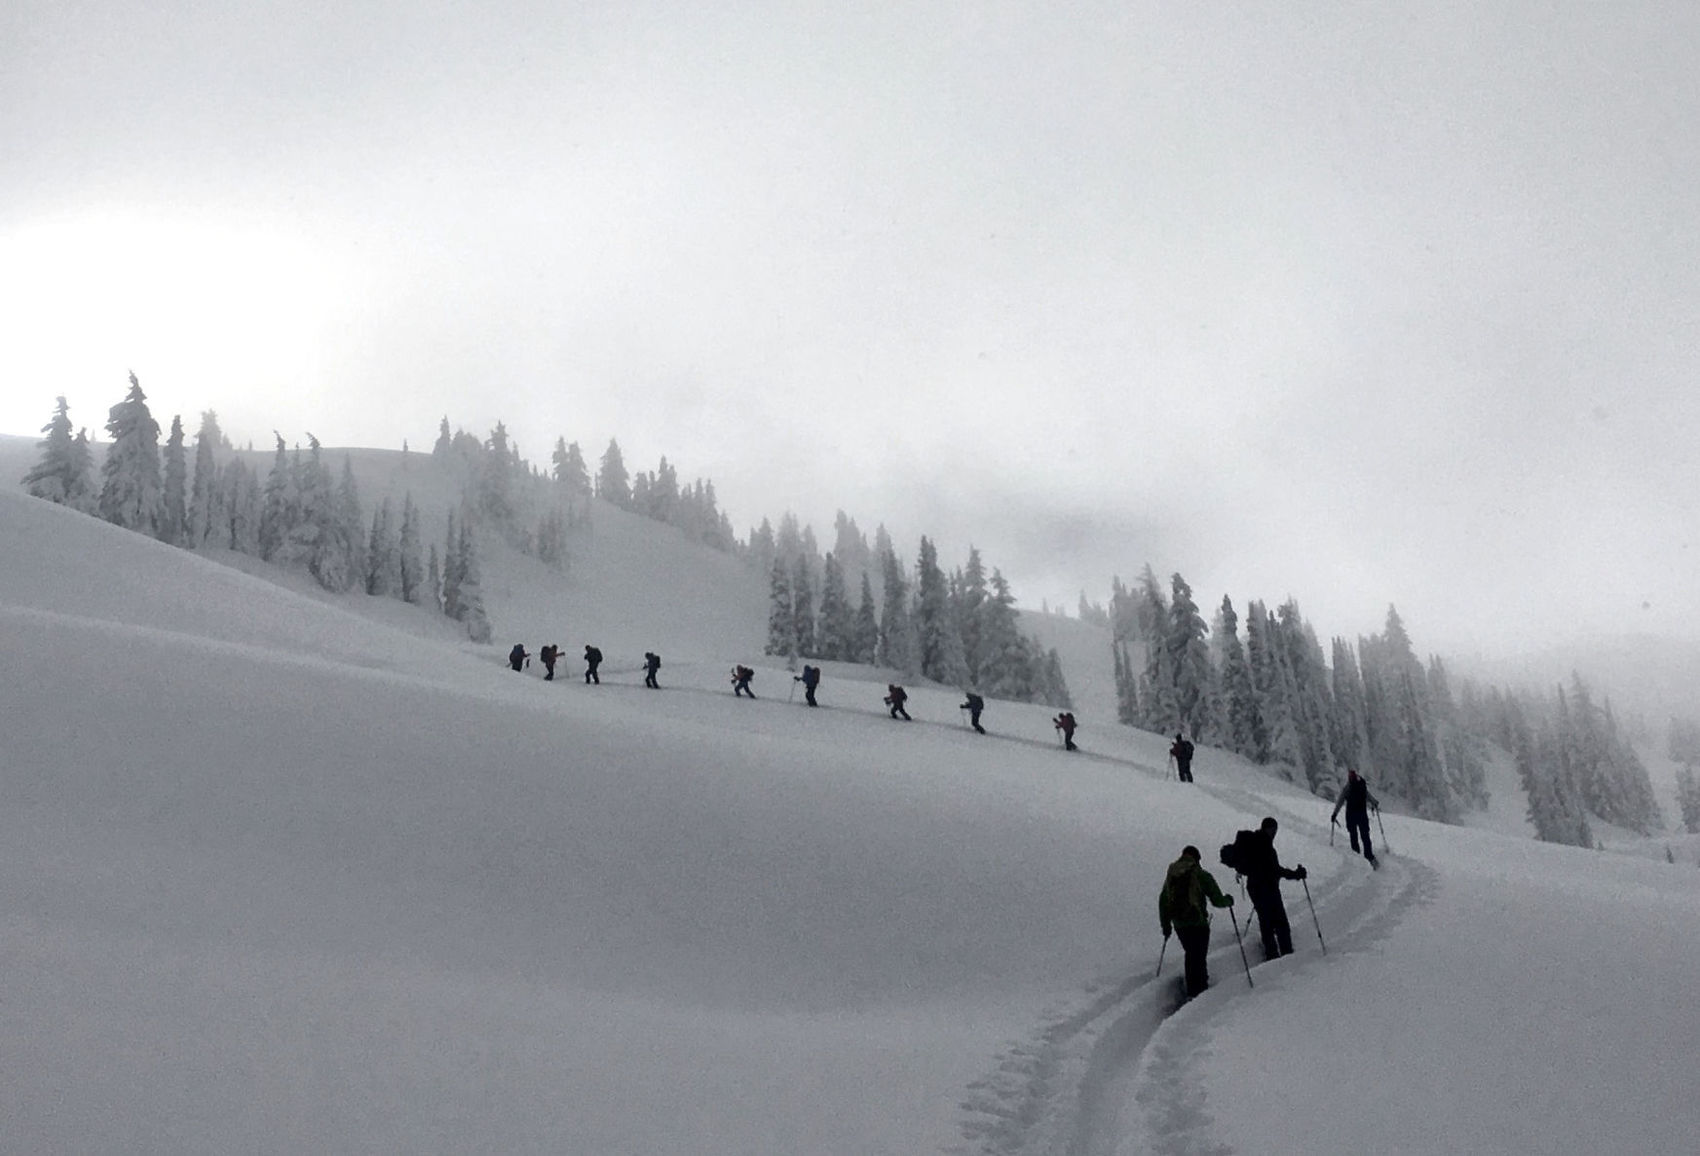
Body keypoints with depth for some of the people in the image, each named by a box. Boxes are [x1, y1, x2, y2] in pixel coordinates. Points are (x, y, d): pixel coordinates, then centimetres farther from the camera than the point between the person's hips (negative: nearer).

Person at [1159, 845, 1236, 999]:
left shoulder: (1171, 875, 6)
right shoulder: (1202, 876, -10)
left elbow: (1162, 901, 11)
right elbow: (1217, 900, -9)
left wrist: (1165, 924, 20)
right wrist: (1228, 900, 13)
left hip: (1179, 924, 5)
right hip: (1197, 922, -5)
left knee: (1191, 955, 21)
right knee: (1198, 957, 3)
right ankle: (1195, 992, -1)